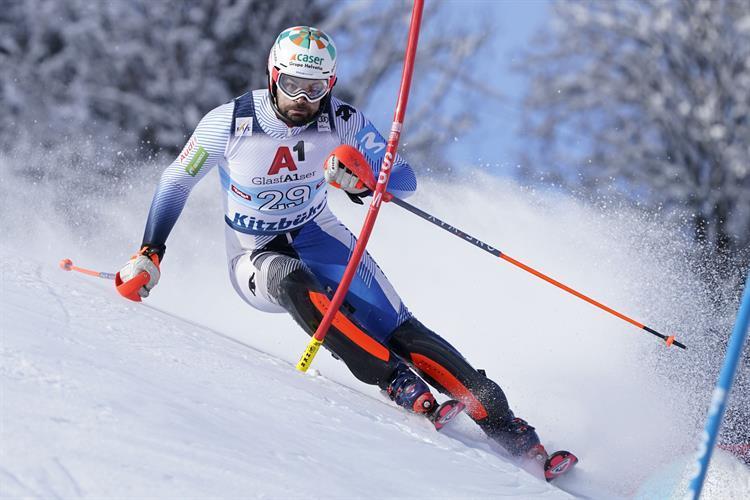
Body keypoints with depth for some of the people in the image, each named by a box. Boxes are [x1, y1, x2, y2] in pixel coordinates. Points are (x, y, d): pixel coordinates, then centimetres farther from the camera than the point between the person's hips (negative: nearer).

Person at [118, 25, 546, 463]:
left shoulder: (343, 122, -13)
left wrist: (363, 181, -35)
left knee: (396, 328, -19)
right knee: (290, 279, -38)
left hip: (318, 237, 1)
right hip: (256, 259, -1)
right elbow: (176, 183, -2)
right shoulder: (230, 123, -17)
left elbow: (405, 181, -13)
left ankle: (497, 419, -19)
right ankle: (397, 381, -38)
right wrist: (149, 255, -7)